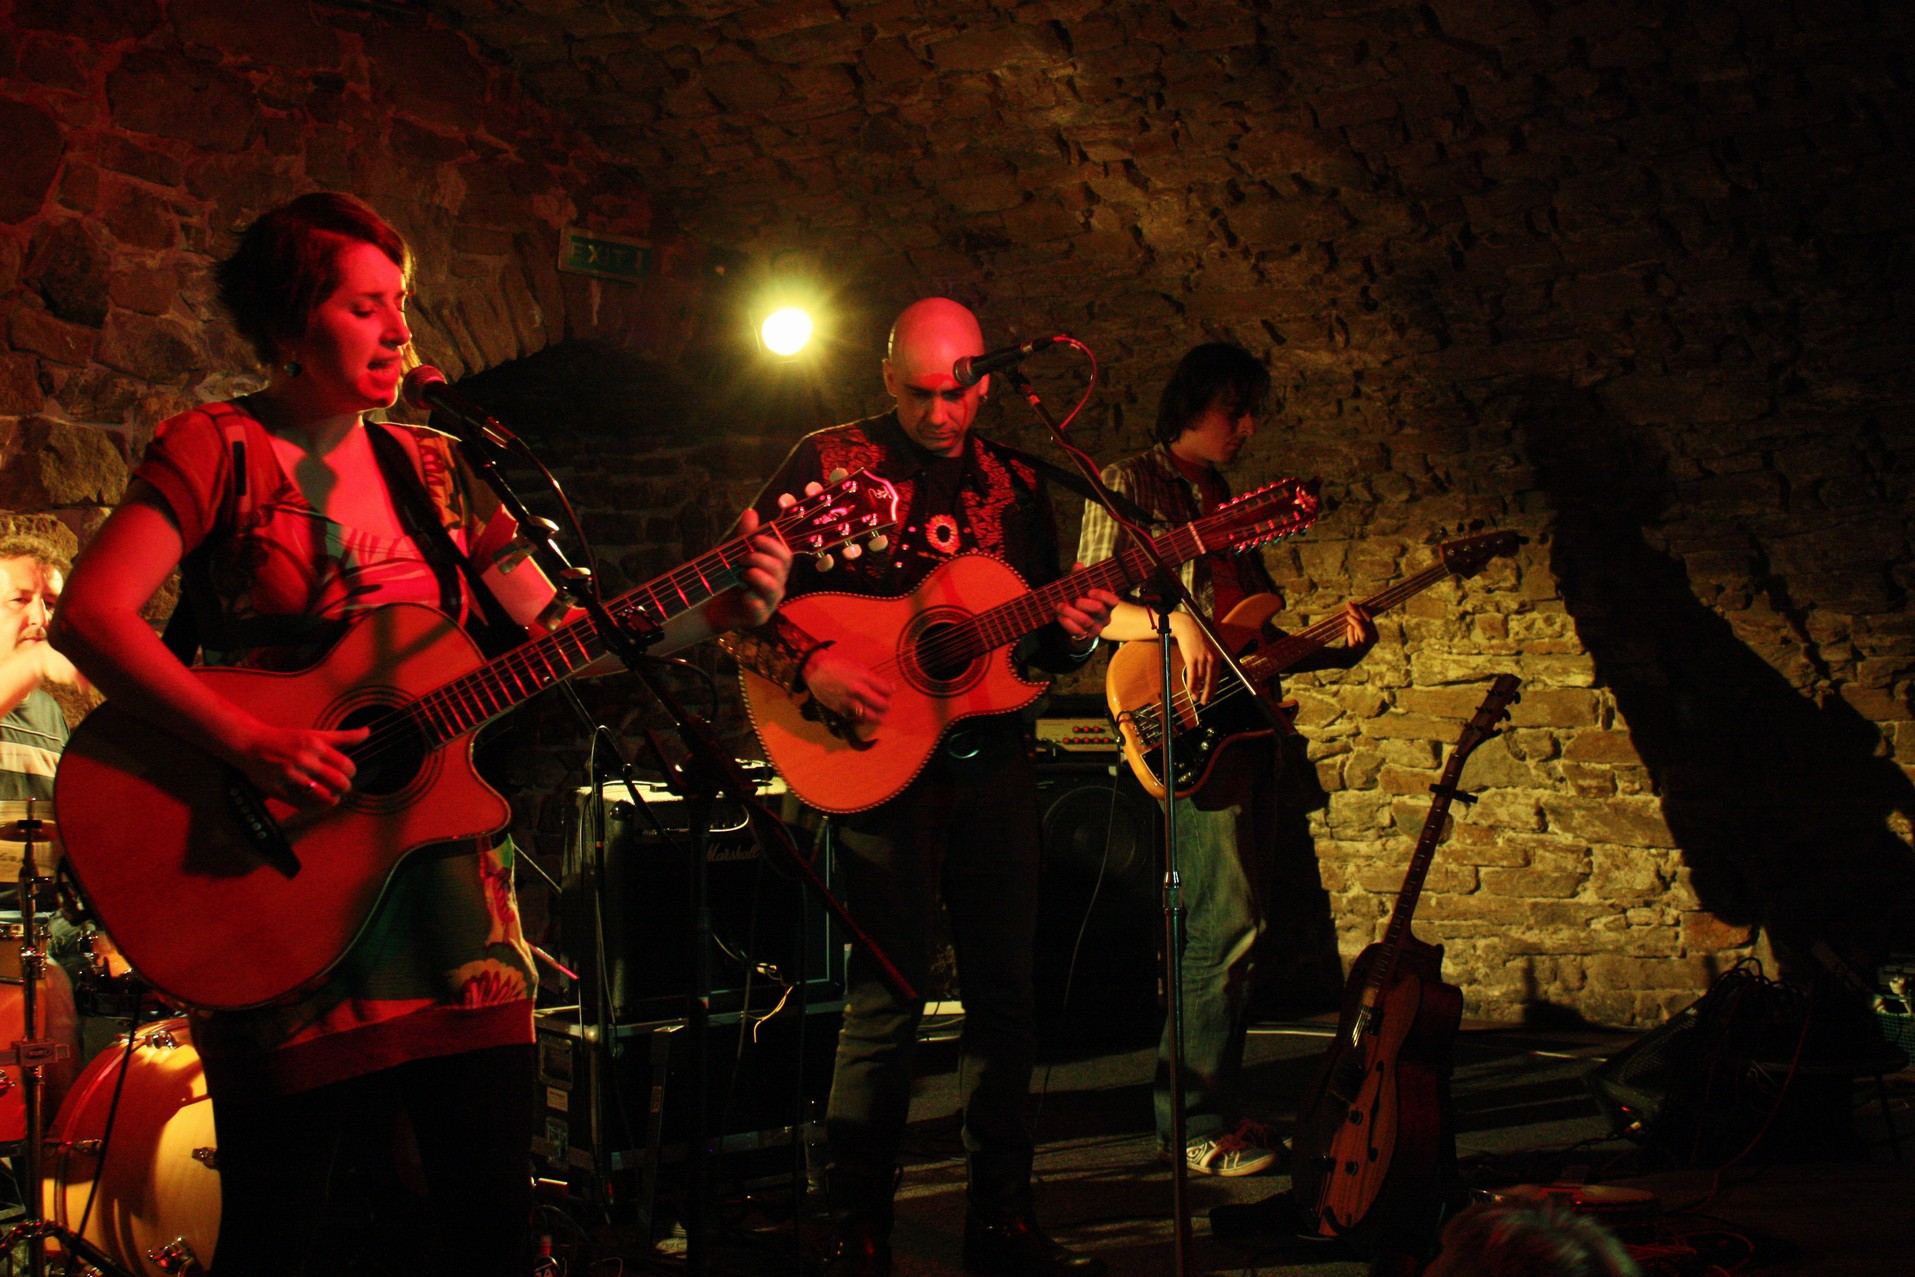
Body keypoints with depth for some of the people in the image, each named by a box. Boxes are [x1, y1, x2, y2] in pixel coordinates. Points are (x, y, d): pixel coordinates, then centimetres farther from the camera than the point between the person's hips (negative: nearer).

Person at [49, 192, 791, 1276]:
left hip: (448, 873, 5)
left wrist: (716, 615, -3)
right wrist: (252, 746, -26)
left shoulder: (432, 471, 13)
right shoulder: (221, 450, -3)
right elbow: (87, 616, -17)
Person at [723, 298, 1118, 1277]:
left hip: (992, 762, 5)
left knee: (1006, 993, 8)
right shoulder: (830, 462, -2)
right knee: (887, 997, -5)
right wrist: (808, 665, -19)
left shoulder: (1014, 481, 12)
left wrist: (1071, 631, -4)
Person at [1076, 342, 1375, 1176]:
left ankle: (1212, 1102, 17)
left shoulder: (1227, 502, 24)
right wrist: (1173, 622, -24)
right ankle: (1194, 1123, -7)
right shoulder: (1129, 486, 1)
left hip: (1244, 725, 8)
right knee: (1225, 926, -14)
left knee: (1242, 924, 9)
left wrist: (1334, 649, 7)